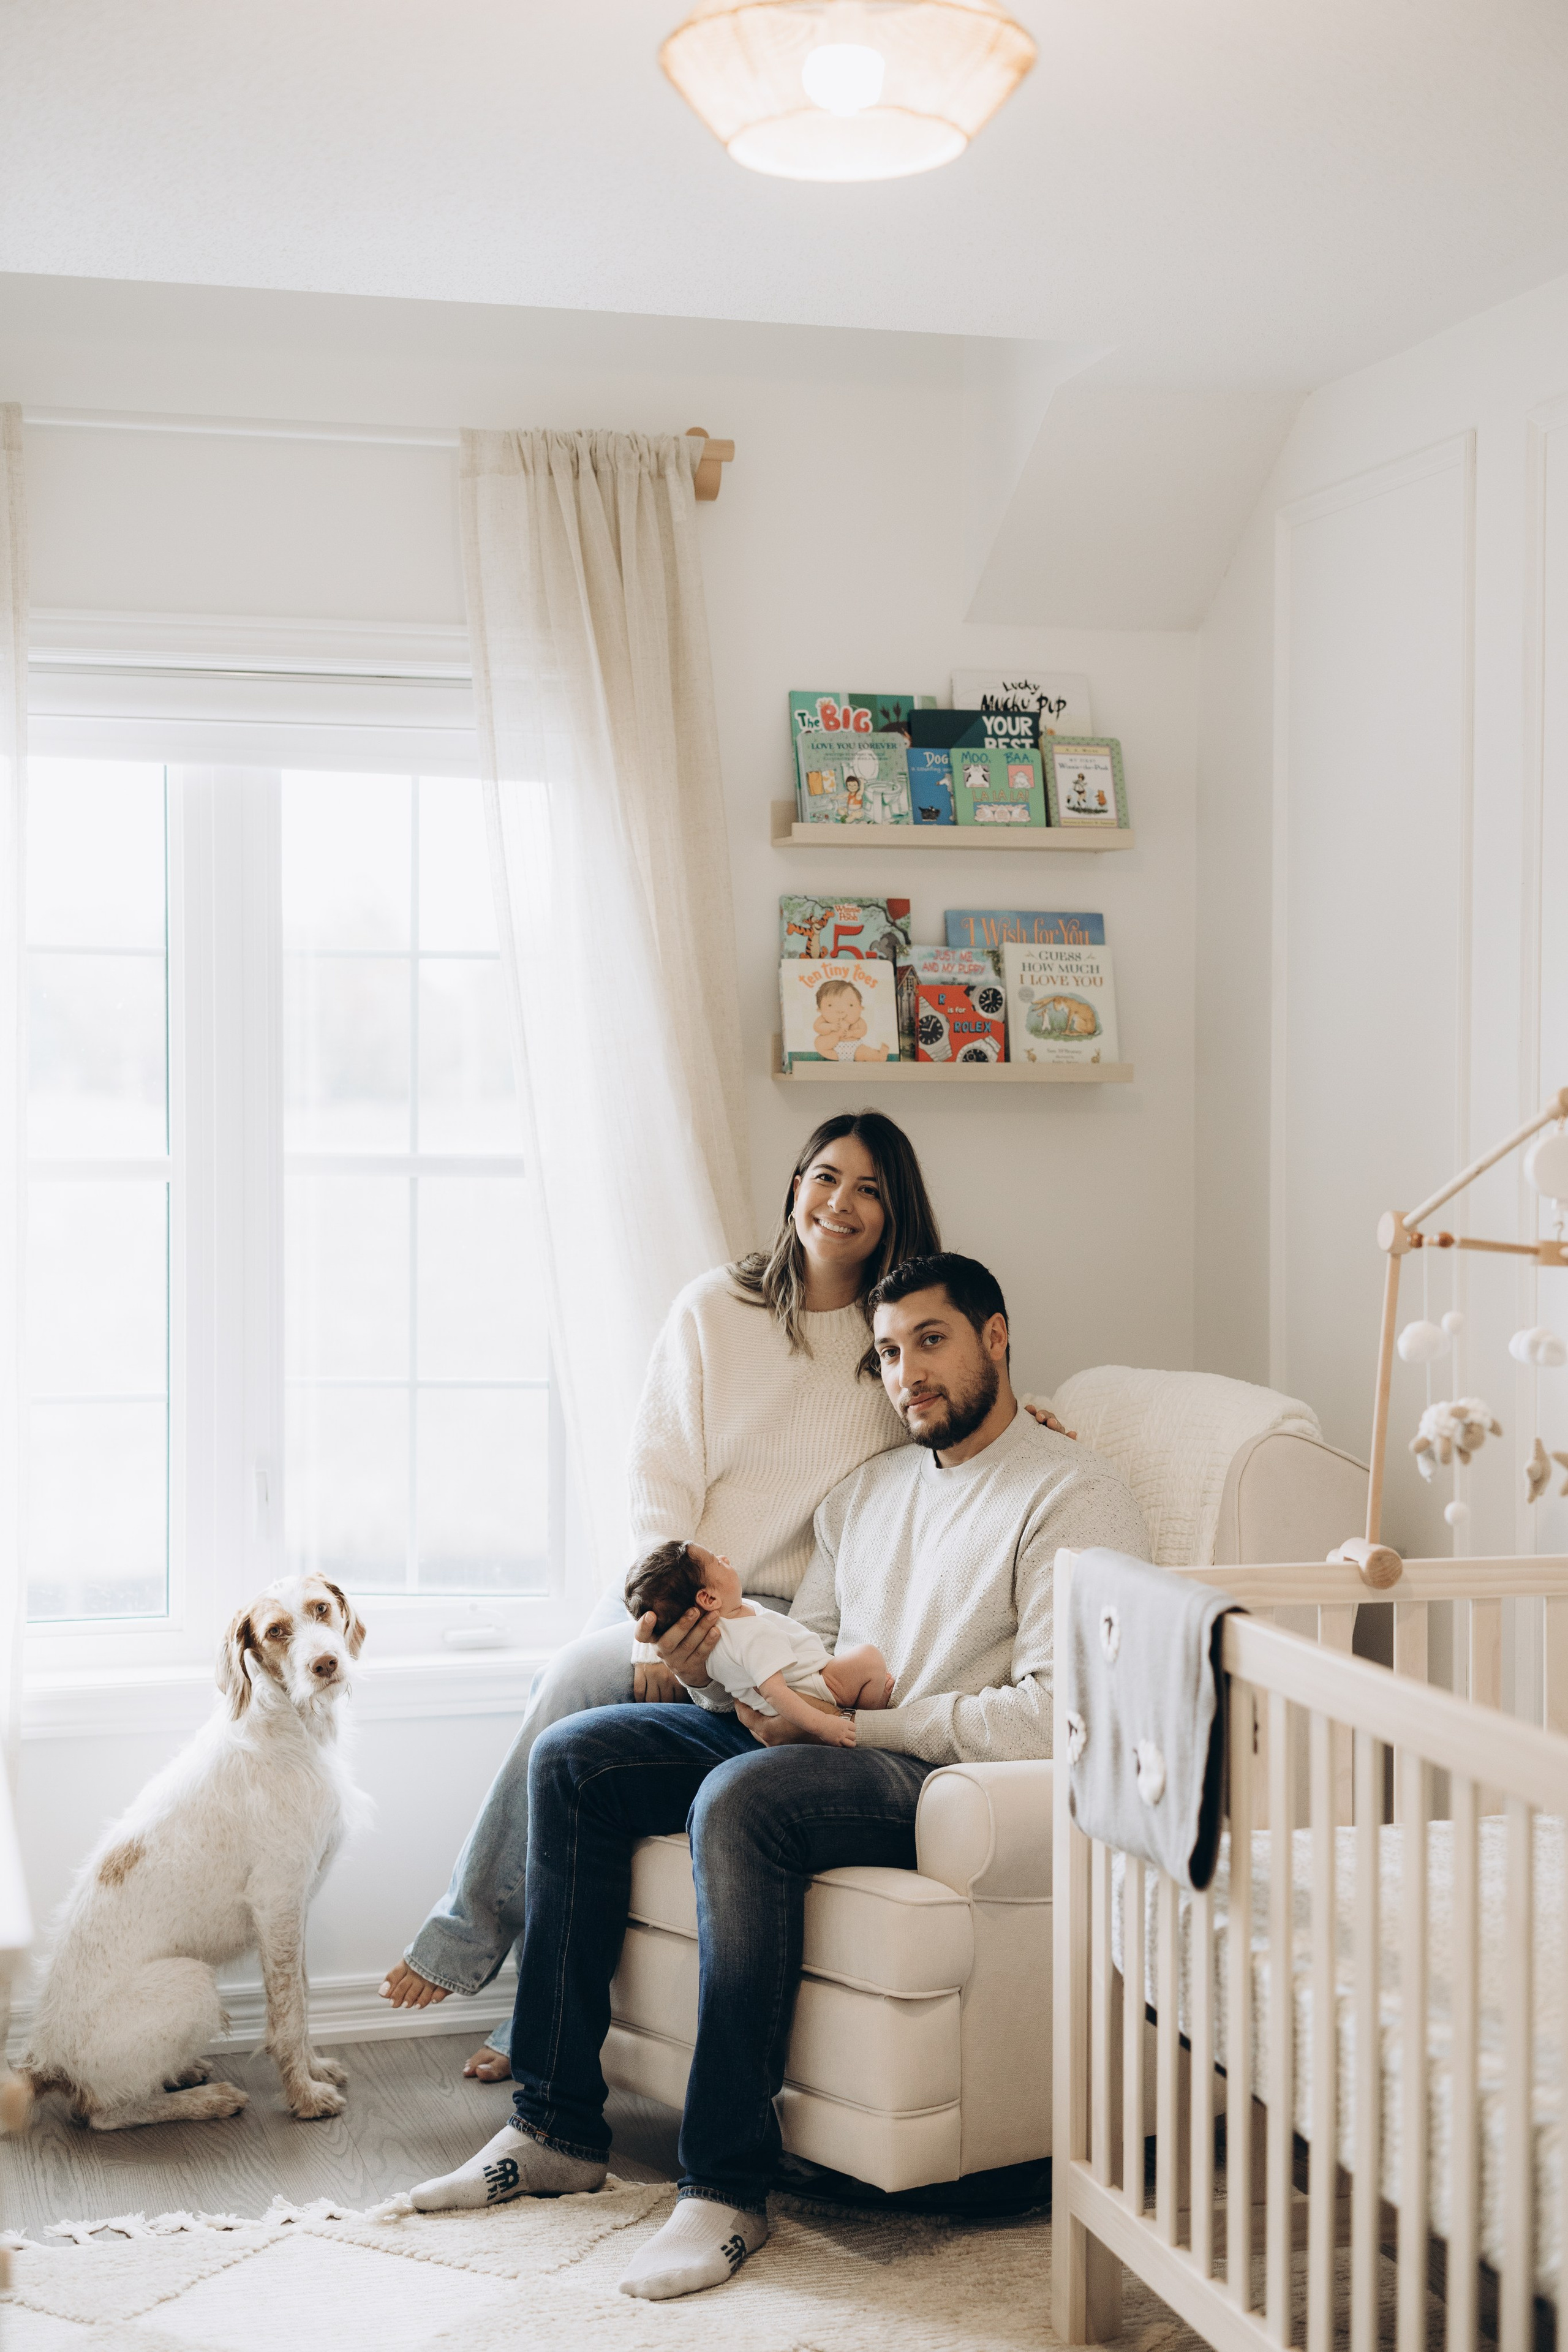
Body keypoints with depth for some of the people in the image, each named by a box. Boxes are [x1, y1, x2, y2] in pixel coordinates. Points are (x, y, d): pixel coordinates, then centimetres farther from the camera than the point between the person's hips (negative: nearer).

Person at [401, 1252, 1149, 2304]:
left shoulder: (1075, 1495, -6)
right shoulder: (868, 1488, 20)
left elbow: (1054, 1713, -18)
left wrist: (848, 1718, -15)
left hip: (945, 1782, -8)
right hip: (823, 1751, 9)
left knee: (741, 1798, -35)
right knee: (572, 1761, -4)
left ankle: (729, 2187, -27)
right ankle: (557, 2127, -3)